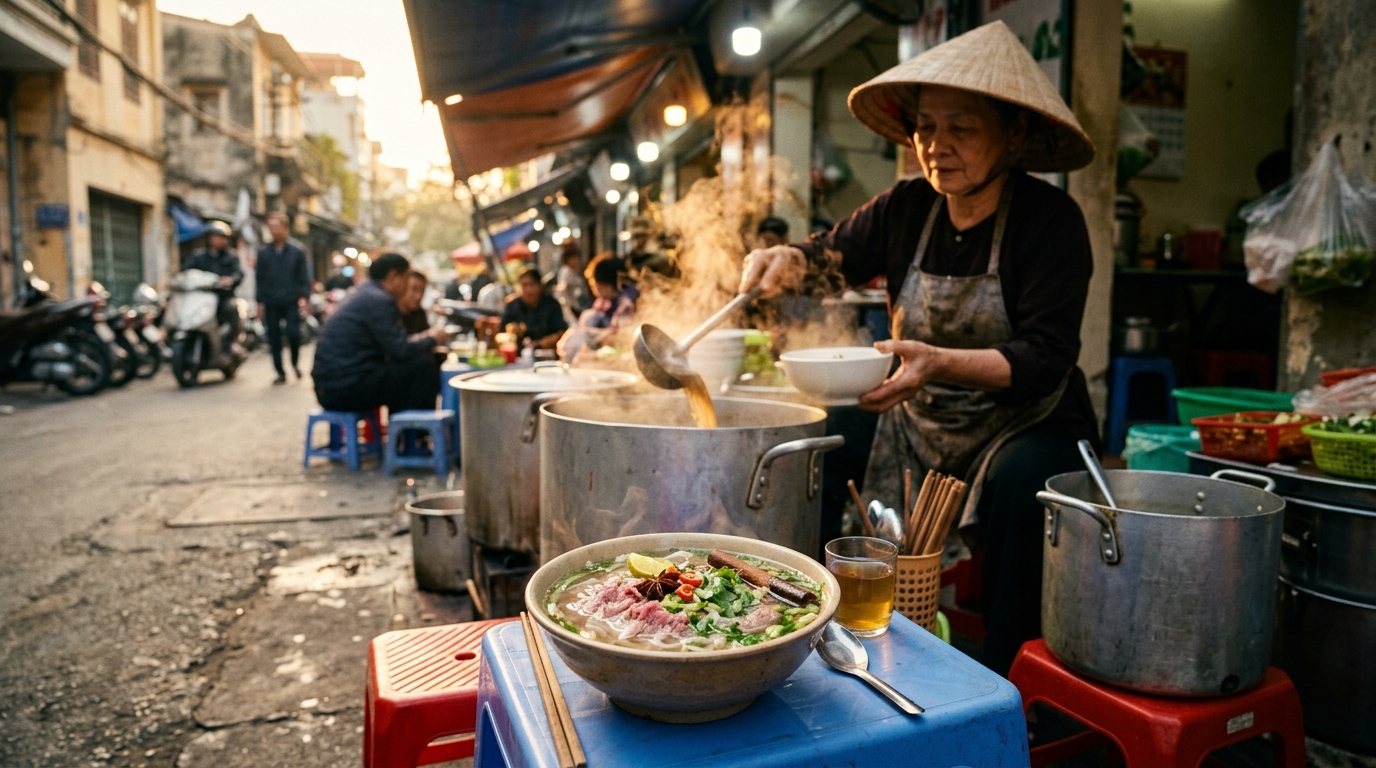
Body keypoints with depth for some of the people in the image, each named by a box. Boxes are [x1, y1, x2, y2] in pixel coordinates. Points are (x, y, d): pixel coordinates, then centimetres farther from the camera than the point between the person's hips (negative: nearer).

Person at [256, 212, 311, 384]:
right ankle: (280, 372, 12)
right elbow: (259, 279, 9)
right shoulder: (263, 252, 8)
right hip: (271, 303, 2)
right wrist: (260, 302, 3)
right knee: (274, 338, 3)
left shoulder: (296, 251, 5)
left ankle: (295, 363, 14)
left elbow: (304, 277, 4)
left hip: (291, 301, -2)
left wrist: (303, 297, -9)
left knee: (293, 334, -12)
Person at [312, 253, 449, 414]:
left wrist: (420, 339, 17)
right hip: (347, 389, -10)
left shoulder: (365, 295, 15)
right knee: (424, 366, -10)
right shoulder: (379, 301, -13)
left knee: (404, 369, 24)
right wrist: (431, 339, 1)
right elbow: (400, 351, -16)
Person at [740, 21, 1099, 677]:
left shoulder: (1051, 220, -15)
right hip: (921, 422, 5)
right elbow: (835, 255, 11)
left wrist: (940, 363, -41)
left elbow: (1045, 356, -23)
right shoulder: (907, 208, -2)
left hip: (1026, 423, -4)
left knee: (1020, 483, -35)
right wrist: (788, 260, -14)